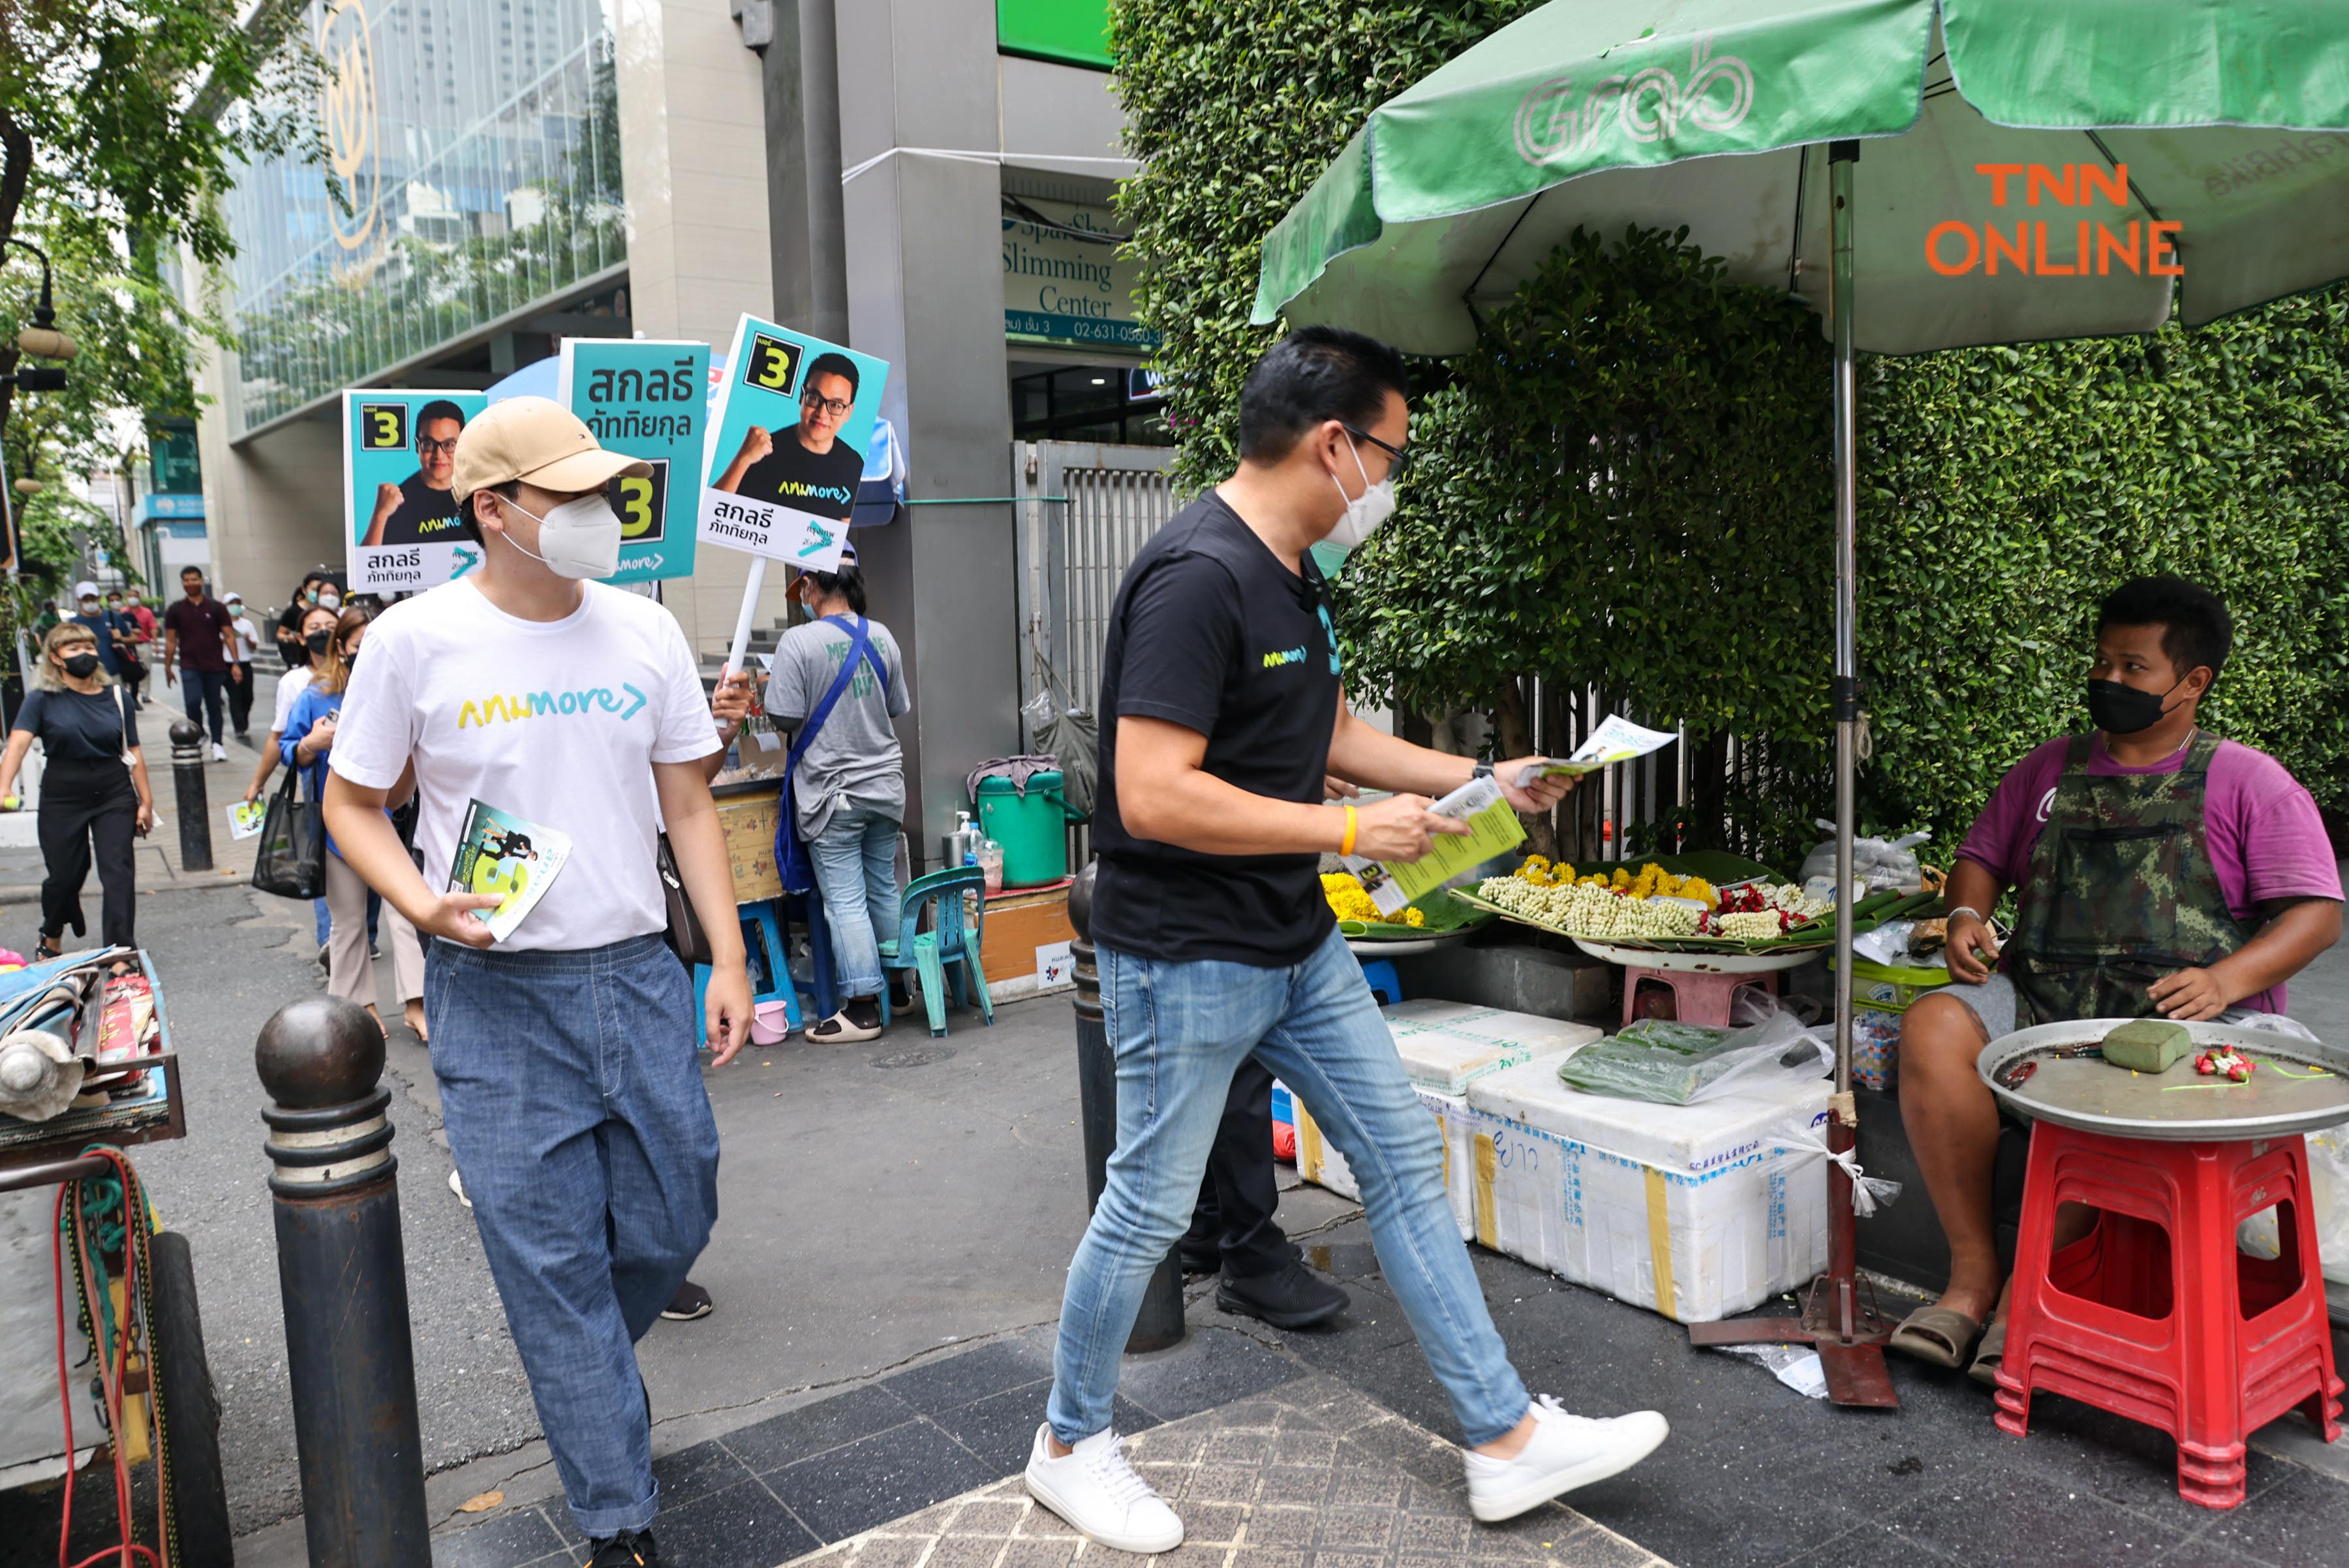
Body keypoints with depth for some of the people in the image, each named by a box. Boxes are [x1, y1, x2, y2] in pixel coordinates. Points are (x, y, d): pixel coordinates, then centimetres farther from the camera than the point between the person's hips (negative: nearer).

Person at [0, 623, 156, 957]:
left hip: (114, 795, 1)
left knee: (117, 872, -6)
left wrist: (146, 801, 3)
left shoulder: (116, 697, 3)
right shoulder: (42, 700, -4)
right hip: (62, 799, -1)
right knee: (64, 875, 9)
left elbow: (133, 752, 5)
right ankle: (50, 937, 38)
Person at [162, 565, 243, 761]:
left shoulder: (216, 607, 4)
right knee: (193, 702, -16)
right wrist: (168, 667, 6)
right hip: (189, 666, -1)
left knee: (214, 706, 4)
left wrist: (235, 663, -5)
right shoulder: (175, 610, 5)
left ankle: (216, 745, 11)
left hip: (215, 666, 1)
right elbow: (170, 641, 8)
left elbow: (229, 636, 2)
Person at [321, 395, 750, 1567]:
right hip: (497, 994, -3)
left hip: (638, 974, 4)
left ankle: (583, 1374, 45)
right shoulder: (415, 641, -5)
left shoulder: (645, 633, 4)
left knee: (674, 1220, 11)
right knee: (551, 1259, 3)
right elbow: (352, 803, 5)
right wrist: (421, 903, -14)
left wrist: (729, 959, 4)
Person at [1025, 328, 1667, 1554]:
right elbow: (1153, 798, -29)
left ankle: (1506, 1440, 23)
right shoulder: (1198, 577, -23)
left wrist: (1475, 778, 13)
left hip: (1297, 945, 9)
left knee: (1404, 1163, 11)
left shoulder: (1293, 577, 10)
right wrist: (1353, 831, -22)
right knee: (1149, 1209, 6)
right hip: (1186, 958, -9)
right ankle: (1069, 1447, 30)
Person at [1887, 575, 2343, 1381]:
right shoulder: (2051, 768, 20)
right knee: (1933, 1026, -27)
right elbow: (1980, 856, 26)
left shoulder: (2246, 781, 7)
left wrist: (2225, 980, -17)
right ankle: (1972, 1270, -20)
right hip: (2042, 997, 4)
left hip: (2174, 1011, -4)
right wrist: (1967, 916, 2)